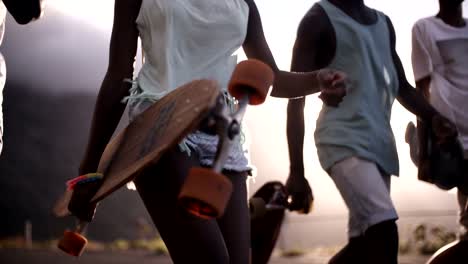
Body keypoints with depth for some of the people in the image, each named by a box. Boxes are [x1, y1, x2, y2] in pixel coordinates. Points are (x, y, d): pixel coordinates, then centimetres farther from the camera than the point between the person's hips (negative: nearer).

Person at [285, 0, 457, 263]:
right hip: (344, 143, -8)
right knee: (384, 231, -22)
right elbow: (296, 97, -6)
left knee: (363, 243, 6)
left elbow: (401, 86, 24)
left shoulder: (383, 22, 18)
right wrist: (296, 169, -14)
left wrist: (434, 117, 2)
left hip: (380, 143, 8)